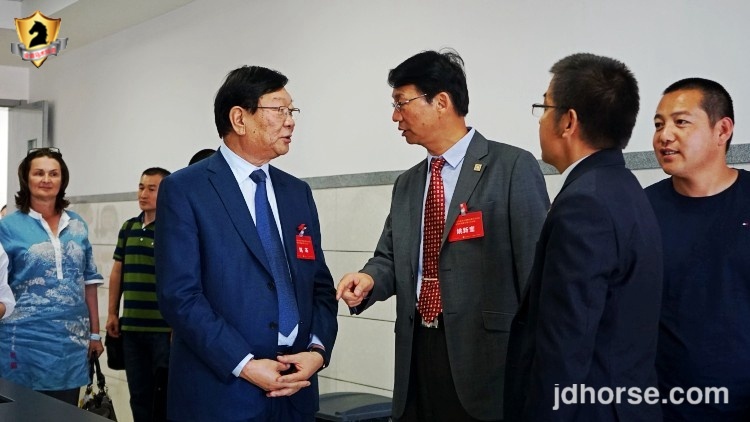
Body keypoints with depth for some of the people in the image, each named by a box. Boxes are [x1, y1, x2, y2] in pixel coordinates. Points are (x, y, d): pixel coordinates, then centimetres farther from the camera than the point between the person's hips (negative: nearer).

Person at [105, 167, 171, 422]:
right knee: (139, 395, 14)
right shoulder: (128, 228, 11)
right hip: (131, 327, 6)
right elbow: (117, 272, 17)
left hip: (165, 328, -6)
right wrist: (113, 313, 13)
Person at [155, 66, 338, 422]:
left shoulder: (298, 192, 11)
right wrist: (244, 365, -17)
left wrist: (318, 350, -6)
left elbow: (320, 285, 10)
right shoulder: (184, 189, -6)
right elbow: (179, 295, -12)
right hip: (219, 391, -5)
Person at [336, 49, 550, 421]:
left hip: (485, 357, -6)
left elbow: (536, 268, -9)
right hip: (417, 354, 6)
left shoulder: (513, 168, -7)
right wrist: (370, 279, -7)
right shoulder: (406, 184, 14)